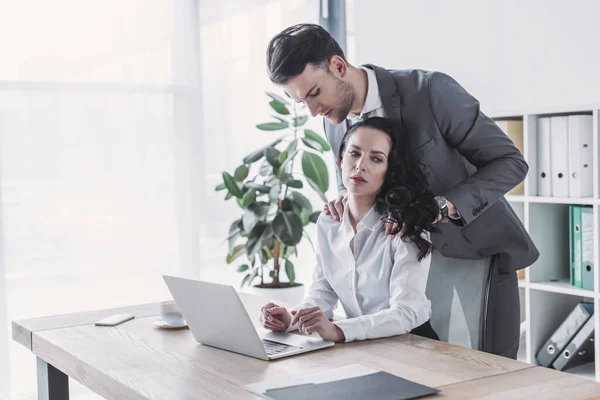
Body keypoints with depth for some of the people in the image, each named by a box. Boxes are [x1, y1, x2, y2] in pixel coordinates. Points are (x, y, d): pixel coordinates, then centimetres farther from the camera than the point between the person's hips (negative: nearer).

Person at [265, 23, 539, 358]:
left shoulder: (431, 91, -22)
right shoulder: (335, 124, -5)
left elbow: (510, 162, -18)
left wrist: (441, 208, -31)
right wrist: (347, 198, -14)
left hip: (480, 251, -4)